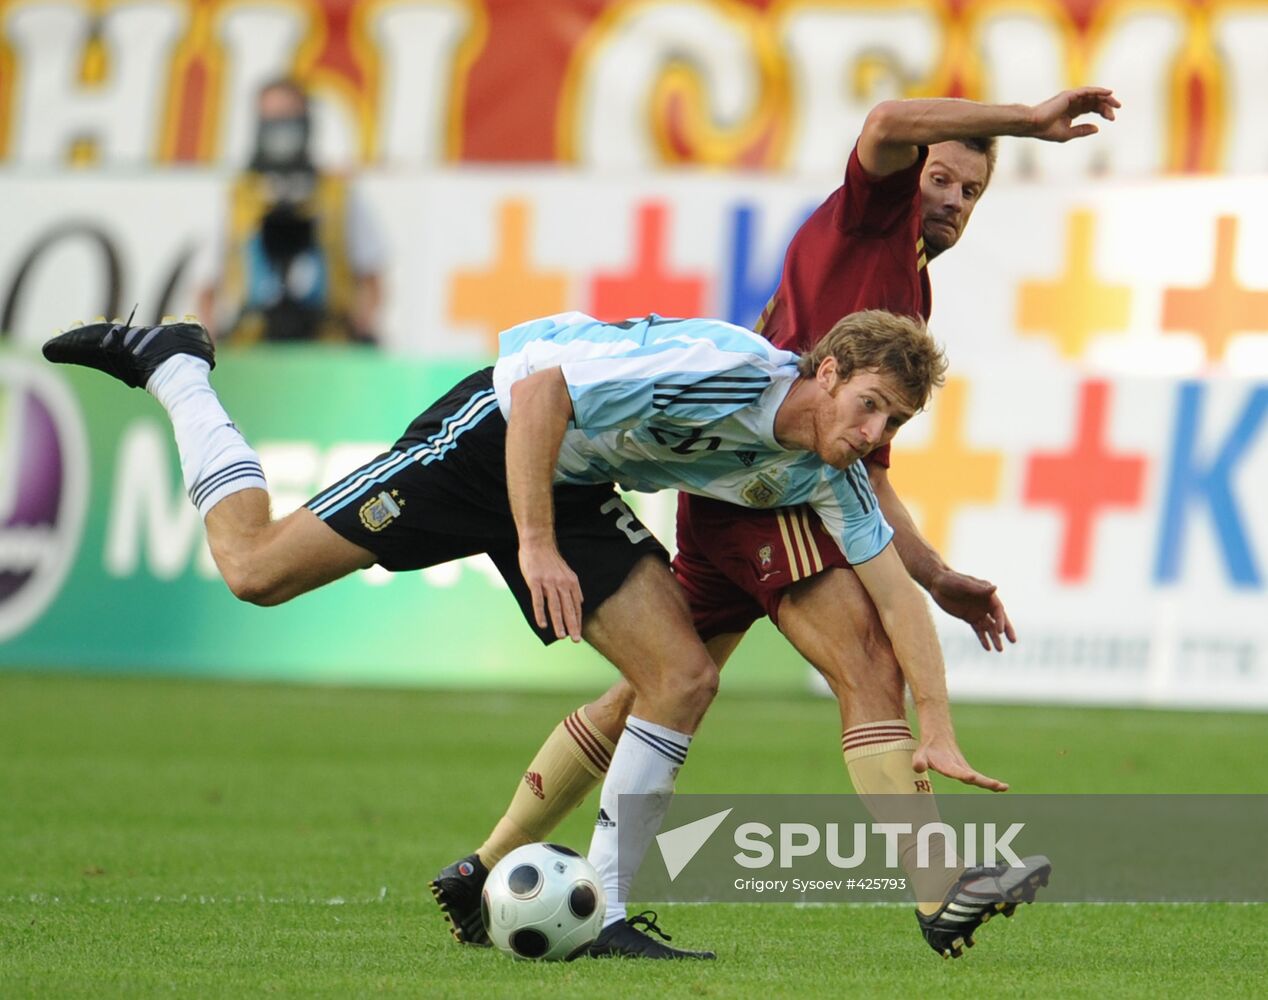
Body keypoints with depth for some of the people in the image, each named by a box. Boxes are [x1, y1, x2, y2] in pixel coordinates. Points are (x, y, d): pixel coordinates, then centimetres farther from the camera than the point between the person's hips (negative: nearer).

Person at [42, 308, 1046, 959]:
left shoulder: (826, 474, -8)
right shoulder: (722, 370, -32)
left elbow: (898, 595, -2)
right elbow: (540, 388, -32)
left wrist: (941, 740, -9)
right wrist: (536, 546, -33)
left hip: (573, 485, 7)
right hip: (495, 432, -7)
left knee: (685, 678, -8)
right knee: (255, 566, -8)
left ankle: (599, 912, -2)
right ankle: (172, 368, 14)